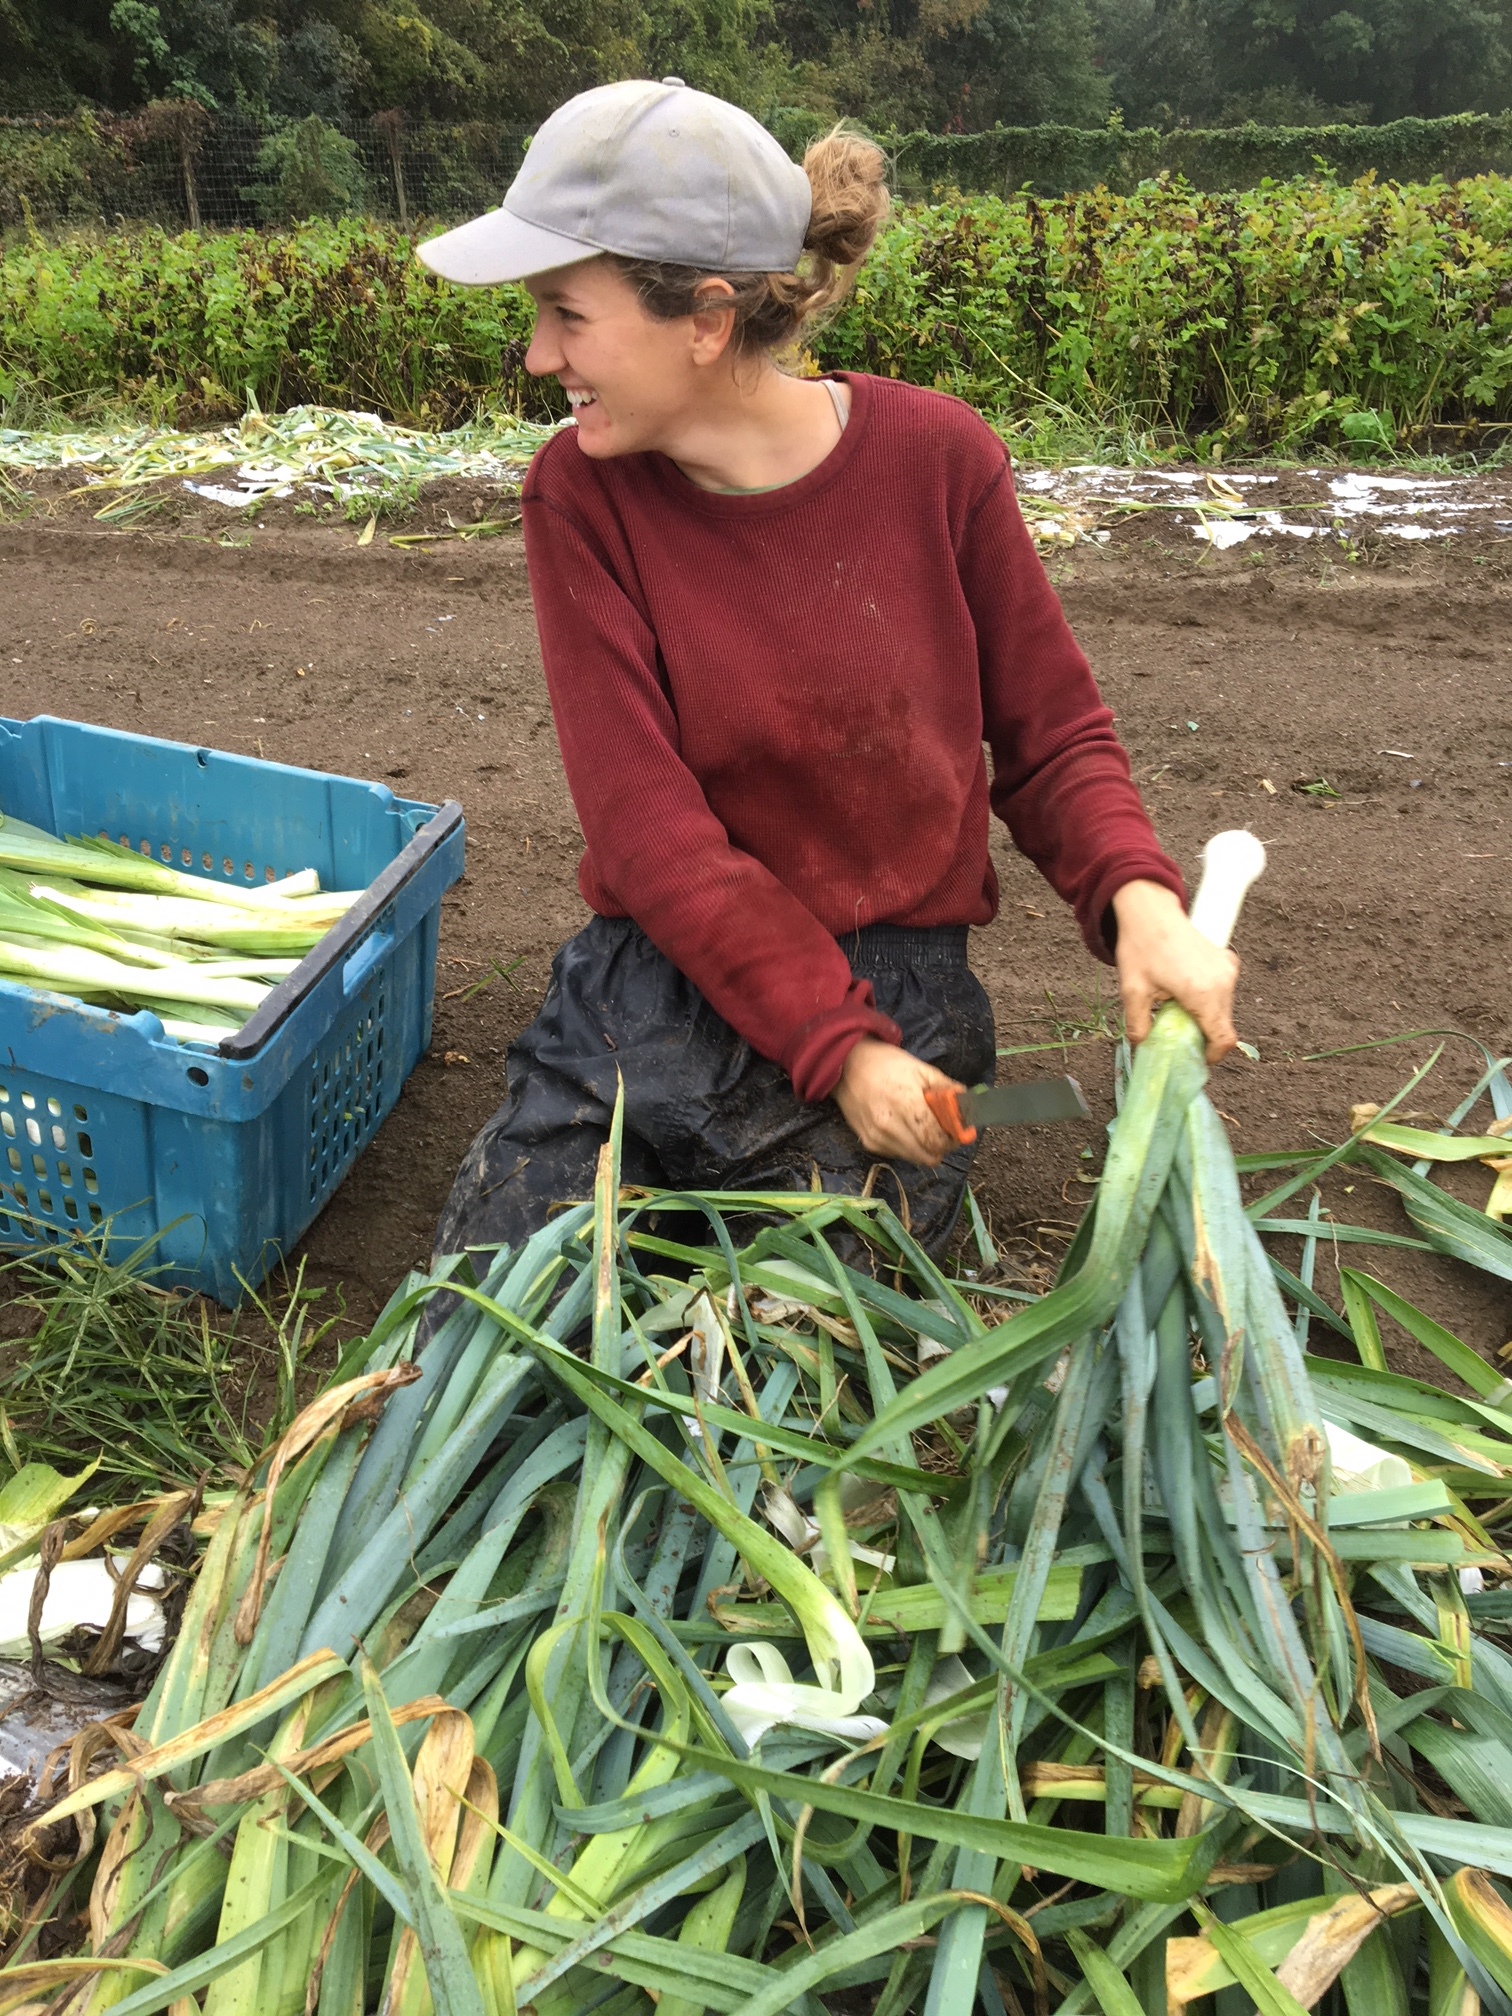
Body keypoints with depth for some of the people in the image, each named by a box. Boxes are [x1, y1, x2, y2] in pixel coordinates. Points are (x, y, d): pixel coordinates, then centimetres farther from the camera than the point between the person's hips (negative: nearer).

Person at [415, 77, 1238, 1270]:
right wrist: (834, 1048, -22)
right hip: (661, 984, 1)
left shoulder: (937, 461, -9)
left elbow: (1054, 738, 1)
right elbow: (650, 826, -14)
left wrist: (1141, 901, -20)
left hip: (891, 992, -1)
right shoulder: (582, 493, -8)